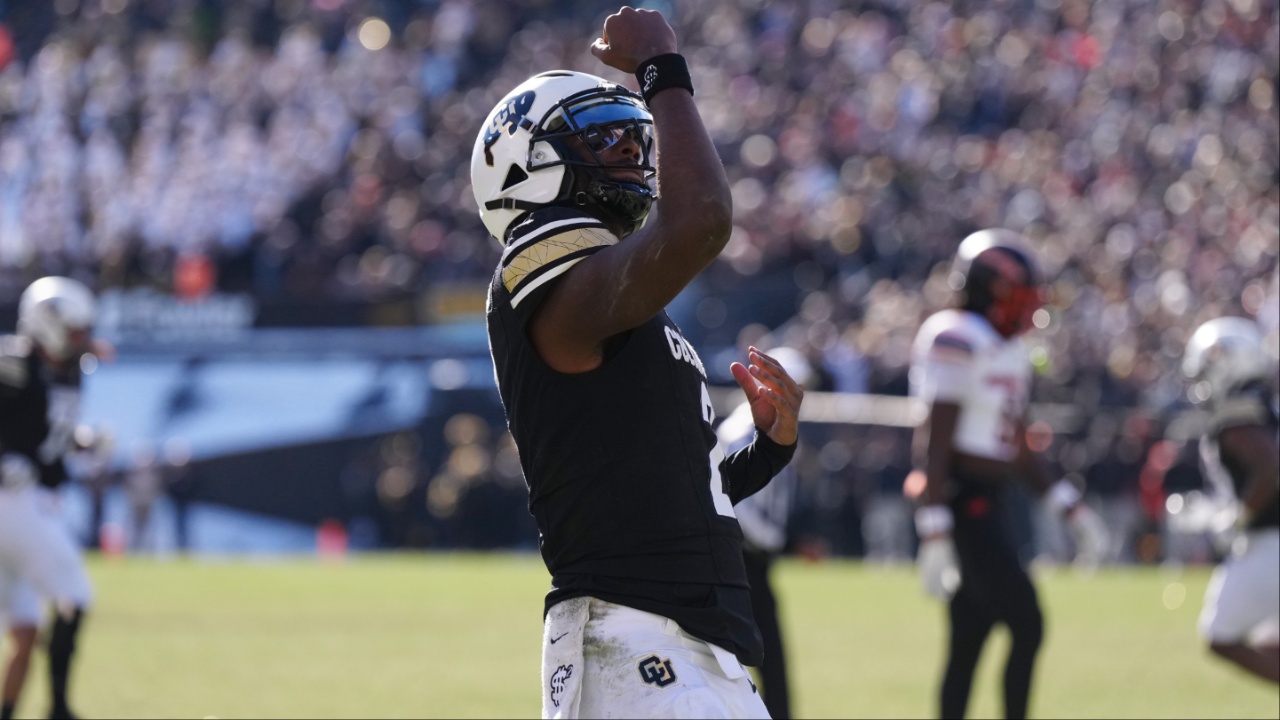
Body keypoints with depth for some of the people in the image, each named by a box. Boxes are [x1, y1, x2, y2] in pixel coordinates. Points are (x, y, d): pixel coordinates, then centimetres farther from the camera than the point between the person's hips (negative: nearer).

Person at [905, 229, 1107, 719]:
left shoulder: (1010, 352, 16)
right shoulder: (957, 342, -14)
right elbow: (935, 445, -18)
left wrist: (1068, 504, 20)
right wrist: (935, 532, -22)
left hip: (988, 508, 10)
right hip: (962, 506, -10)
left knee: (968, 643, 10)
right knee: (1027, 626, -11)